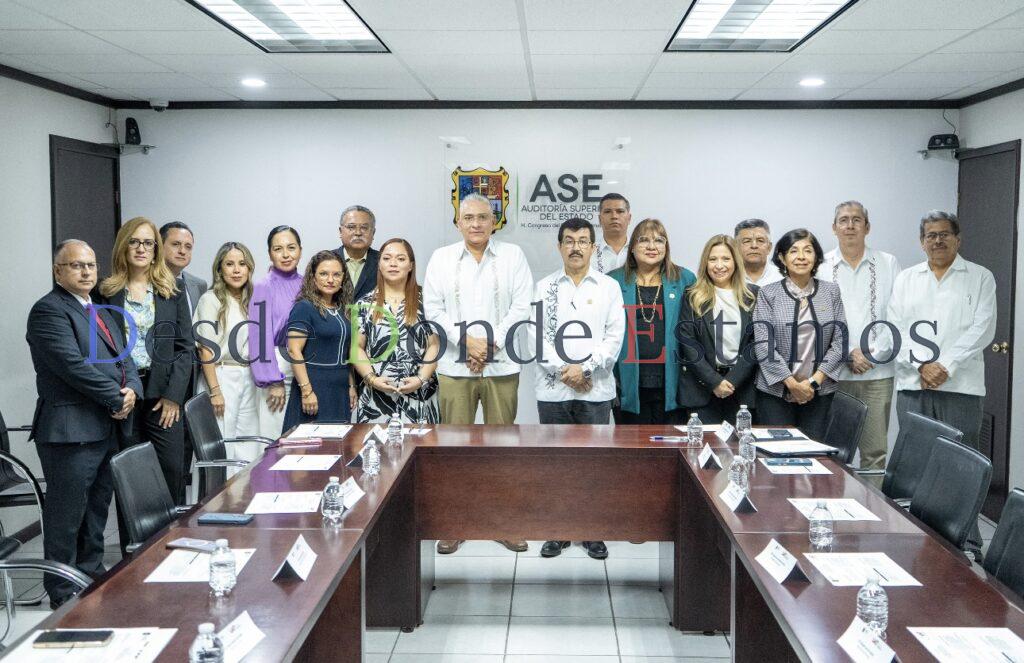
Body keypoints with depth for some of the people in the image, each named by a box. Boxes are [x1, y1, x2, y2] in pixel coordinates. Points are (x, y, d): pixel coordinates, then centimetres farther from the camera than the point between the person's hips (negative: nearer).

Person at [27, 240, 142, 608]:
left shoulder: (101, 313, 19)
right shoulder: (49, 311, -9)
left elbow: (124, 359, 16)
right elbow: (74, 365, -20)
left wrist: (132, 390, -5)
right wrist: (116, 399, -15)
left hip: (108, 429, 9)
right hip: (70, 430, -9)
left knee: (97, 510, 16)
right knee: (66, 516, -1)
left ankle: (92, 577, 27)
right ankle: (63, 593, 9)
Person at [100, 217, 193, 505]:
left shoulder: (172, 293, 8)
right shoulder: (107, 293, 6)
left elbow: (185, 347, 5)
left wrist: (173, 395, -5)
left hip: (163, 397, 1)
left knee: (172, 471, -2)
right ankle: (129, 527, 13)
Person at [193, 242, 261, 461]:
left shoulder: (249, 300, 12)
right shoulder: (211, 299, -6)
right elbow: (206, 350, -10)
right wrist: (215, 391, -16)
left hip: (247, 379, 6)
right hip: (222, 378, -6)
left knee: (248, 451, 6)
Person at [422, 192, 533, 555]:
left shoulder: (512, 255, 6)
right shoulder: (441, 258, 8)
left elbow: (521, 306, -1)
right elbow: (433, 308, 2)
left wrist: (490, 344, -10)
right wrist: (466, 340, -10)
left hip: (501, 366, 0)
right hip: (454, 366, 0)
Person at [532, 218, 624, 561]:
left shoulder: (609, 287, 5)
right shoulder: (544, 287, 6)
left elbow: (614, 337, -2)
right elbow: (536, 335, -1)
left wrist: (584, 368, -12)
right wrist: (563, 372, -10)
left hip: (596, 390, -1)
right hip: (553, 389, 1)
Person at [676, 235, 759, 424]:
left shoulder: (753, 296, 7)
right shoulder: (692, 297, 4)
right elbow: (687, 343, -2)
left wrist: (732, 380, -10)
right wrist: (714, 381, -11)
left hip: (742, 386, 1)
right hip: (702, 387, -1)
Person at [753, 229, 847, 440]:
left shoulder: (831, 292, 7)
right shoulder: (768, 294, 1)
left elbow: (840, 341, 3)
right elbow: (763, 345, -6)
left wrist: (815, 380, -7)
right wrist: (791, 383, -11)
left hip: (819, 392, 2)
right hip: (776, 390, -2)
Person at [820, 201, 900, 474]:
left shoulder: (889, 264, 9)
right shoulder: (821, 266, 6)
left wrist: (873, 354, -7)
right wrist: (849, 353, -9)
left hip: (877, 373, 0)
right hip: (833, 372, 0)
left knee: (876, 451, -1)